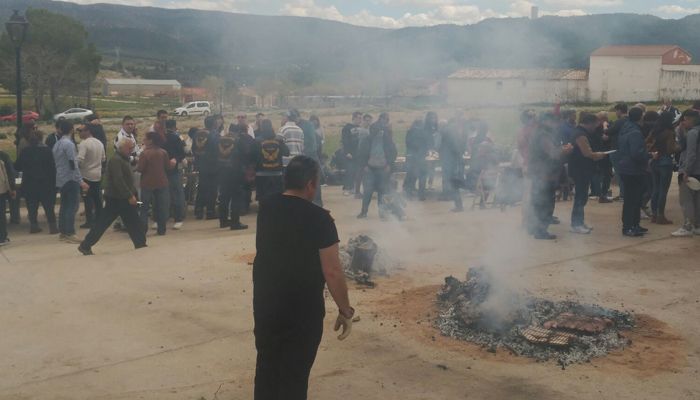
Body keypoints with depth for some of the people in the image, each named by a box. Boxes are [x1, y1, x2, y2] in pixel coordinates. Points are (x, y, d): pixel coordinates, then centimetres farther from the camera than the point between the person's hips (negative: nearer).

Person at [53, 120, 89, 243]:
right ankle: (69, 233, -10)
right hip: (70, 179, -9)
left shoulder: (57, 144, 12)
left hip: (60, 179, 9)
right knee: (72, 205, -7)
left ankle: (62, 232, 15)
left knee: (64, 205, 12)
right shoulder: (69, 144, -14)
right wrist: (80, 181, -19)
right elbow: (73, 164, -20)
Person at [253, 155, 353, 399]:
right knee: (295, 375, 8)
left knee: (266, 366, 20)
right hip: (302, 310, -5)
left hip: (264, 303, 6)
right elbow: (332, 272, -19)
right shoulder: (319, 219, -19)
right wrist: (345, 311, -9)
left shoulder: (266, 208, 0)